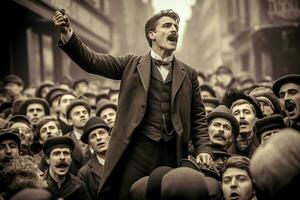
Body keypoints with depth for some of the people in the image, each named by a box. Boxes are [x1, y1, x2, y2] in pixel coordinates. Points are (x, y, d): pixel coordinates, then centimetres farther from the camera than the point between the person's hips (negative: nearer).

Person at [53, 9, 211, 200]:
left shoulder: (188, 74, 12)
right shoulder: (132, 64, 7)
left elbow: (198, 116, 13)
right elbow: (92, 61, -1)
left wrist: (203, 148, -1)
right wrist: (68, 35, -16)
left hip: (172, 153, 2)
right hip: (138, 148, -2)